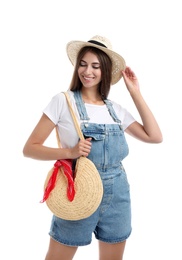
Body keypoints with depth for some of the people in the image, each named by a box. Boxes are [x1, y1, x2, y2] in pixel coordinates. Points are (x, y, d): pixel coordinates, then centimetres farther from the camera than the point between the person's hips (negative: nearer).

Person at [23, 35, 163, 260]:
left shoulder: (115, 109, 6)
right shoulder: (63, 101, -7)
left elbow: (154, 136, 1)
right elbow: (30, 148, -8)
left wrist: (135, 93, 1)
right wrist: (70, 152, -25)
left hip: (117, 194, 4)